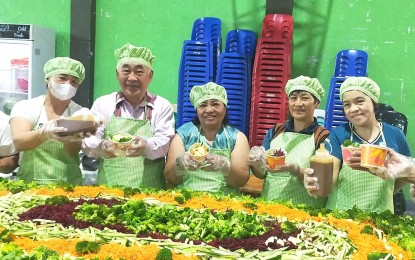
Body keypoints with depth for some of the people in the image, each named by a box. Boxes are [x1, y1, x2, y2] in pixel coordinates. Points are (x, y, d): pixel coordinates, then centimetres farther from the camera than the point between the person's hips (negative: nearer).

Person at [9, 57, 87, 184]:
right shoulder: (25, 107, 2)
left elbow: (74, 151, -9)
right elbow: (18, 142, -15)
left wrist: (70, 138, -30)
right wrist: (44, 133, -33)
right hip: (29, 185, -1)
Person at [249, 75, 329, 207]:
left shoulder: (324, 137, -2)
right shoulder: (275, 131, 8)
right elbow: (262, 174, 10)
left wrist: (294, 169, -21)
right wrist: (257, 165, -11)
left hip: (306, 210, -4)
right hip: (269, 205, 4)